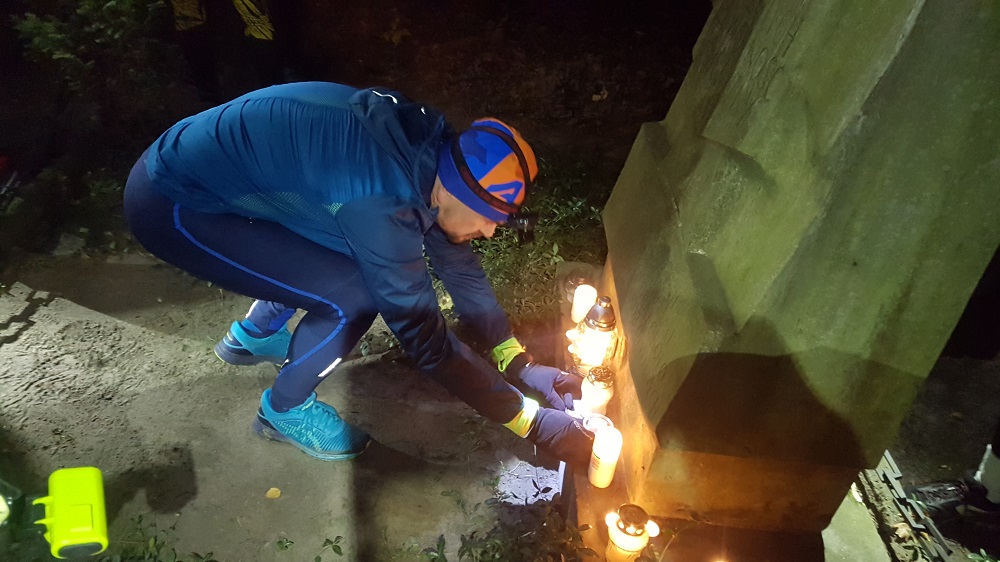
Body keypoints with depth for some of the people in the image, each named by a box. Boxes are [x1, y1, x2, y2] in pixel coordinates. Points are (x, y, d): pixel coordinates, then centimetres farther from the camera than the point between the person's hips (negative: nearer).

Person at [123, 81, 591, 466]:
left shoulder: (426, 147, -7)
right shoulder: (379, 202, -34)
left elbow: (457, 264, 2)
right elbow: (425, 337, -28)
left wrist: (522, 365, 1)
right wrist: (533, 421, -20)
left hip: (217, 171, 9)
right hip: (171, 206, -8)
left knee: (373, 263, 12)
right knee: (354, 297, -20)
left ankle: (253, 335, 29)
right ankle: (285, 410, 8)